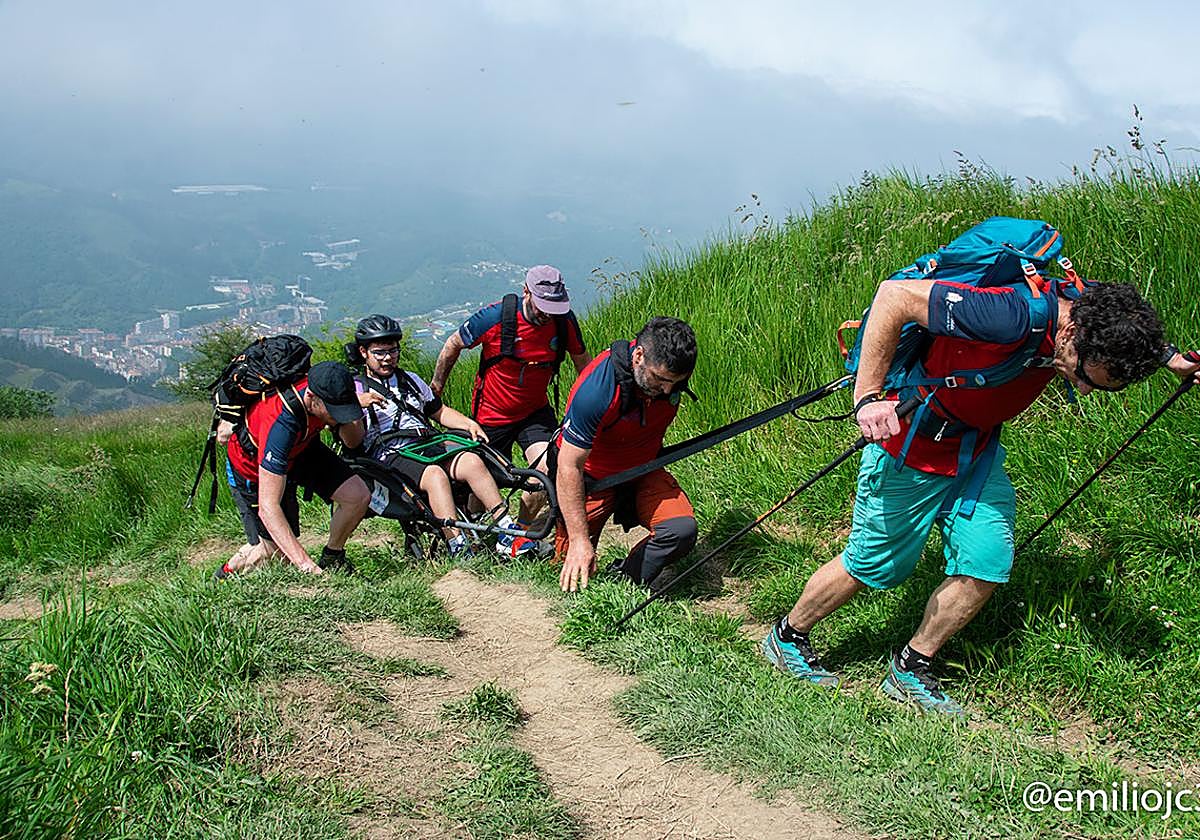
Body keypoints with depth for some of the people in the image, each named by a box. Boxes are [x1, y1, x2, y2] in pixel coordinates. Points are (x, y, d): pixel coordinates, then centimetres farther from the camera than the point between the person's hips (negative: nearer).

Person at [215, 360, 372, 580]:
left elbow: (354, 442, -9)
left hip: (300, 449, 5)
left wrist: (349, 417, -33)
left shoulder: (322, 386, -28)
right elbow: (268, 507, -43)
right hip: (252, 466, -5)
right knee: (273, 550, -4)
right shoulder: (280, 425, -44)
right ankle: (227, 574, 28)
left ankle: (332, 557, 11)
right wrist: (307, 566, -48)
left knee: (358, 496, -13)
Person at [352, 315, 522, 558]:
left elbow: (440, 412, 29)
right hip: (390, 457, -5)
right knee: (435, 474, -36)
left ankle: (507, 532, -31)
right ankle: (458, 549, -43)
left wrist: (469, 424, 11)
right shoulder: (356, 389, 9)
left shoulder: (410, 380, 27)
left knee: (472, 461, -25)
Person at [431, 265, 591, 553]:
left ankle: (520, 535, -3)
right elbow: (453, 345, -5)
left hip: (535, 411, 2)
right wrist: (436, 387, 6)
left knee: (549, 466, -22)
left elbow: (583, 362, 5)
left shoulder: (564, 321, -14)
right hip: (492, 414, -2)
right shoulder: (493, 317, -23)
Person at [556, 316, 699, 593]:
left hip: (642, 470, 4)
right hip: (591, 476, -4)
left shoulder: (671, 370, -16)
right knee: (572, 570, -3)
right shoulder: (595, 391, -35)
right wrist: (579, 540, -28)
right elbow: (569, 467, -29)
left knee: (682, 530, -23)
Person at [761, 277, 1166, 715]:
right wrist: (868, 396, -39)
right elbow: (894, 294, -37)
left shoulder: (1090, 307, -14)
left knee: (987, 563, -2)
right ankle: (787, 637, 29)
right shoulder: (1012, 315, -38)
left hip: (978, 449, 7)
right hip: (911, 446, -7)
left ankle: (911, 670, 16)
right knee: (873, 566, 5)